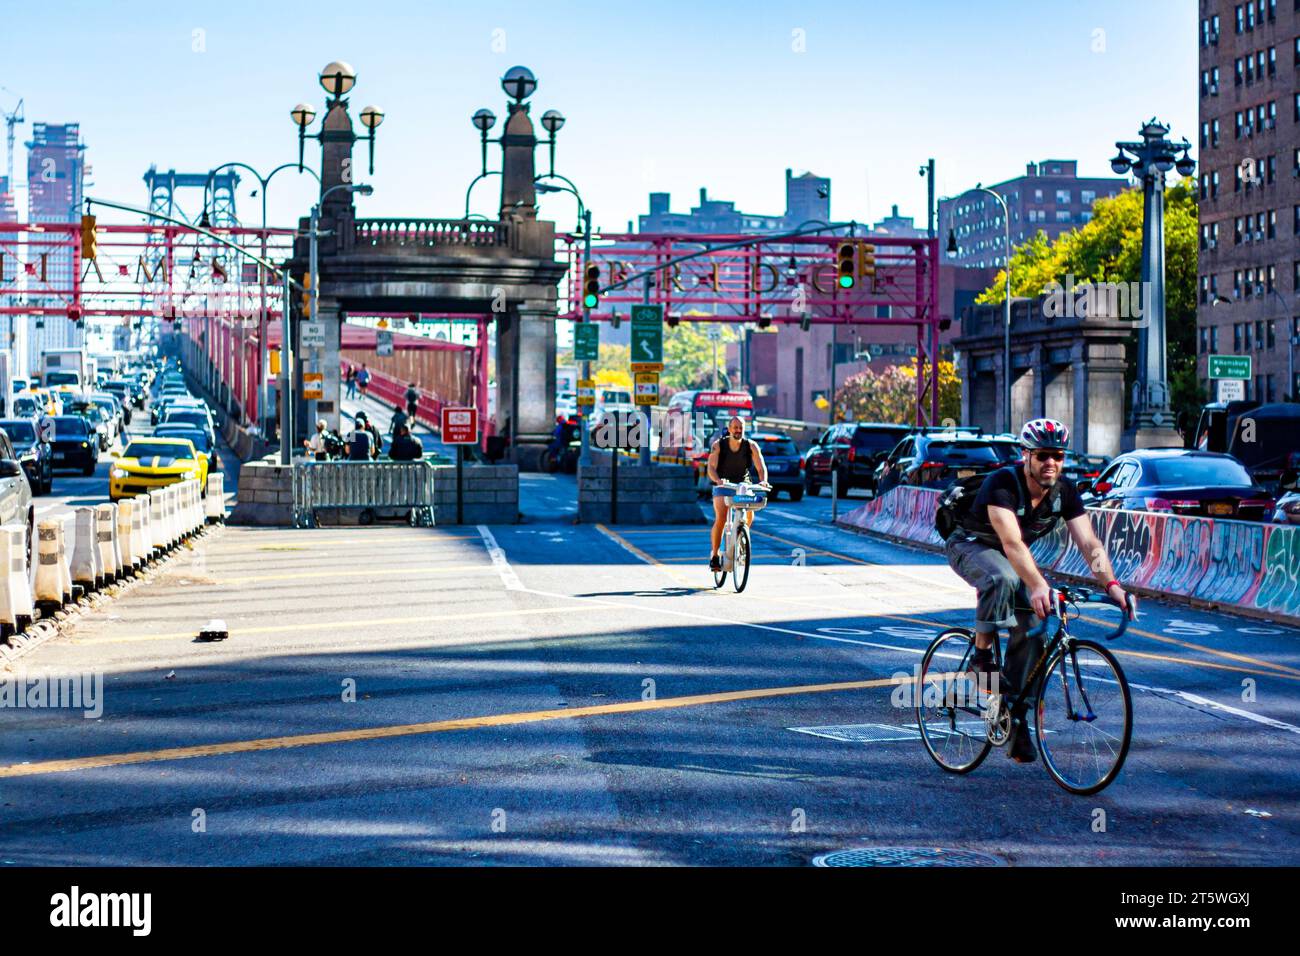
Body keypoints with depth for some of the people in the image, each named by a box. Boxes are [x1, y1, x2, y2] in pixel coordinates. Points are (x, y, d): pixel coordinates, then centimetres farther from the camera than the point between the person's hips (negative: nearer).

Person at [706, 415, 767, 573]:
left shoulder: (751, 446, -7)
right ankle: (714, 555, -8)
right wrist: (717, 480, -41)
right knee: (721, 519, -21)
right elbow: (711, 467, -20)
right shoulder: (718, 445, -10)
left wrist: (763, 481, -35)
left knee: (749, 516, -16)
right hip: (723, 487, -2)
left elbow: (761, 467, -14)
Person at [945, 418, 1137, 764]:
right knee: (1003, 579, -39)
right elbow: (1012, 543, -44)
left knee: (1031, 628, -11)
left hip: (1013, 558, 6)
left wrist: (1111, 585, -36)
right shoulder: (1002, 483, -32)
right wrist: (1037, 585, -58)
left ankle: (1015, 719, -1)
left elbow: (1089, 543, -20)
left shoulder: (1065, 491, -15)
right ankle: (982, 658, -21)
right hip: (970, 546, -6)